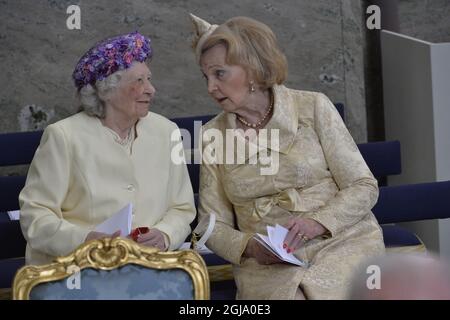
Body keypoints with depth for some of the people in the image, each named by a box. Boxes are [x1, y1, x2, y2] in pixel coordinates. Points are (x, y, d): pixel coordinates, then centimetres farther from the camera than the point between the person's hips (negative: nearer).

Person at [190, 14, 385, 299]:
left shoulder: (313, 107, -1)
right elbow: (212, 224, 9)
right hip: (267, 265, 1)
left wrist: (318, 222, -17)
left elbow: (364, 187, 0)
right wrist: (248, 246, -12)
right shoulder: (212, 135, 7)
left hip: (340, 242, -1)